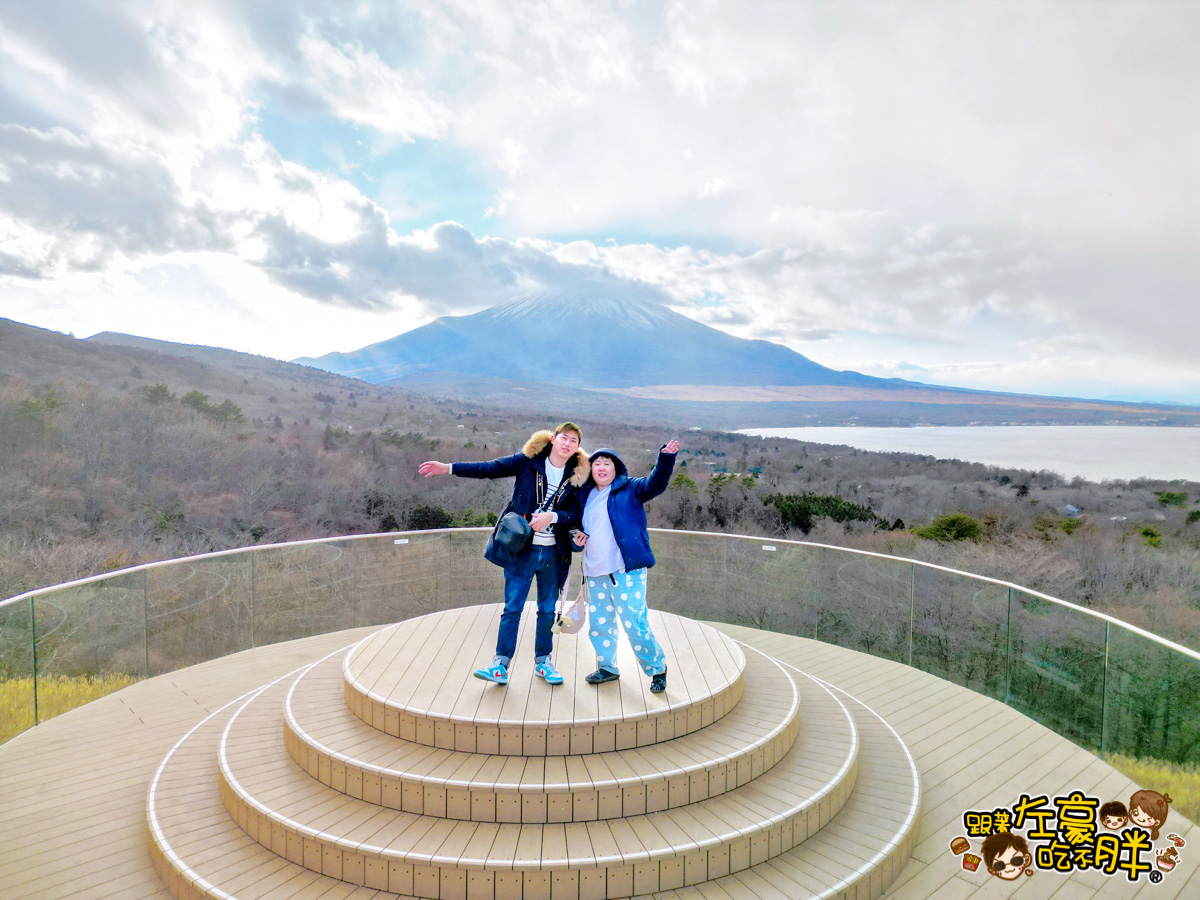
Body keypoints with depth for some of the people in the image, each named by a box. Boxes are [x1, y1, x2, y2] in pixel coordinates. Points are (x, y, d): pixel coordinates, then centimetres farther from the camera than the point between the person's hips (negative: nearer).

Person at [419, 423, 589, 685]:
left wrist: (552, 516, -21)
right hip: (522, 548, -2)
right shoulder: (528, 462, -3)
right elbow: (490, 469, -8)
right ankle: (500, 664, 6)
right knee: (512, 607, -1)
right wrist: (448, 468, -16)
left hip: (553, 553, 2)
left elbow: (577, 514, -2)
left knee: (547, 610, 12)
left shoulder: (578, 476, 2)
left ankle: (543, 662, 26)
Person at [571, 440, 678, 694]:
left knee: (634, 623, -8)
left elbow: (655, 484, -16)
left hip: (626, 570, -6)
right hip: (596, 573, 6)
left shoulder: (629, 489, 1)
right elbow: (581, 526, 29)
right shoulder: (585, 496, 16)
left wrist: (666, 459, -33)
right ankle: (607, 668, 33)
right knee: (598, 624, 13)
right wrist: (577, 537, 7)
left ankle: (657, 668, 12)